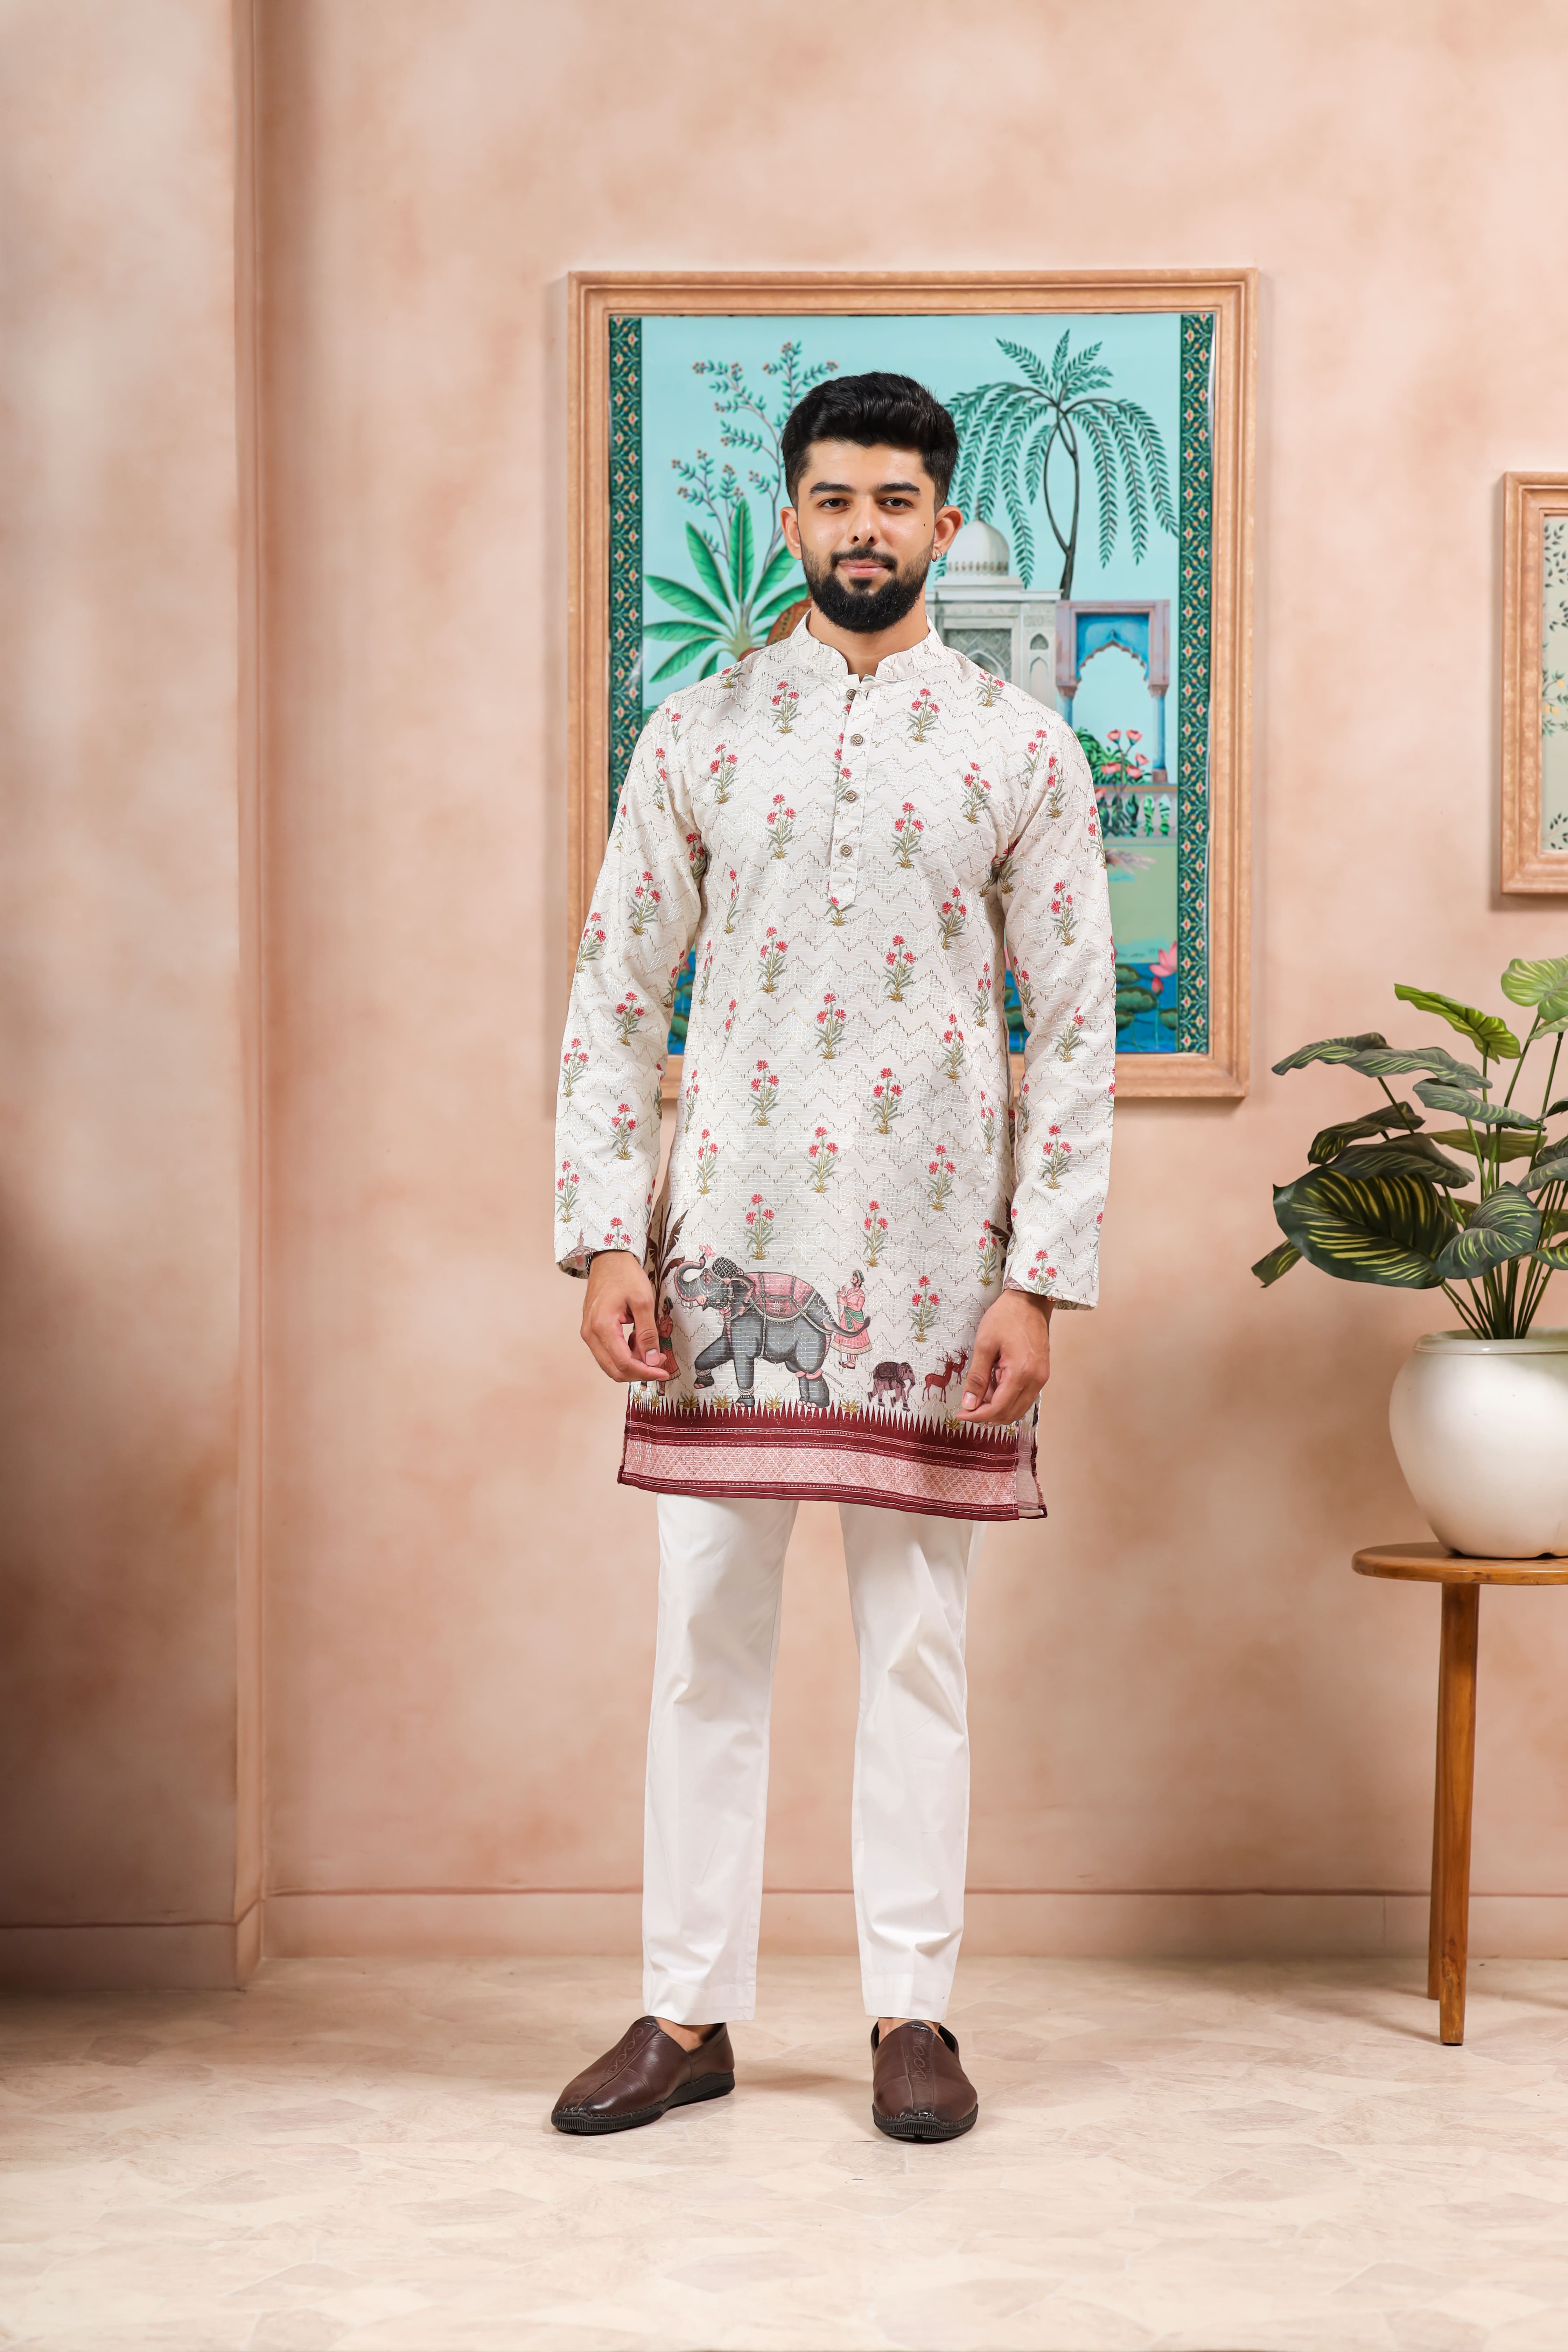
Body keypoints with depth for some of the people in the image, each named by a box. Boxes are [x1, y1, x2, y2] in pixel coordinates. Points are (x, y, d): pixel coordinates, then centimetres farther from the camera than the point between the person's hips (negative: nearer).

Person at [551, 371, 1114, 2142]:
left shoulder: (1023, 750, 4)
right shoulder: (700, 734, 6)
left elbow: (1076, 1029, 2)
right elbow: (614, 997, 5)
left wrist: (1043, 1280, -6)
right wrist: (604, 1239, -4)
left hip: (936, 1264, -1)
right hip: (724, 1252, 1)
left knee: (918, 1648, 6)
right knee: (706, 1643, 5)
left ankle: (911, 2013, 17)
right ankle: (688, 2012, 16)